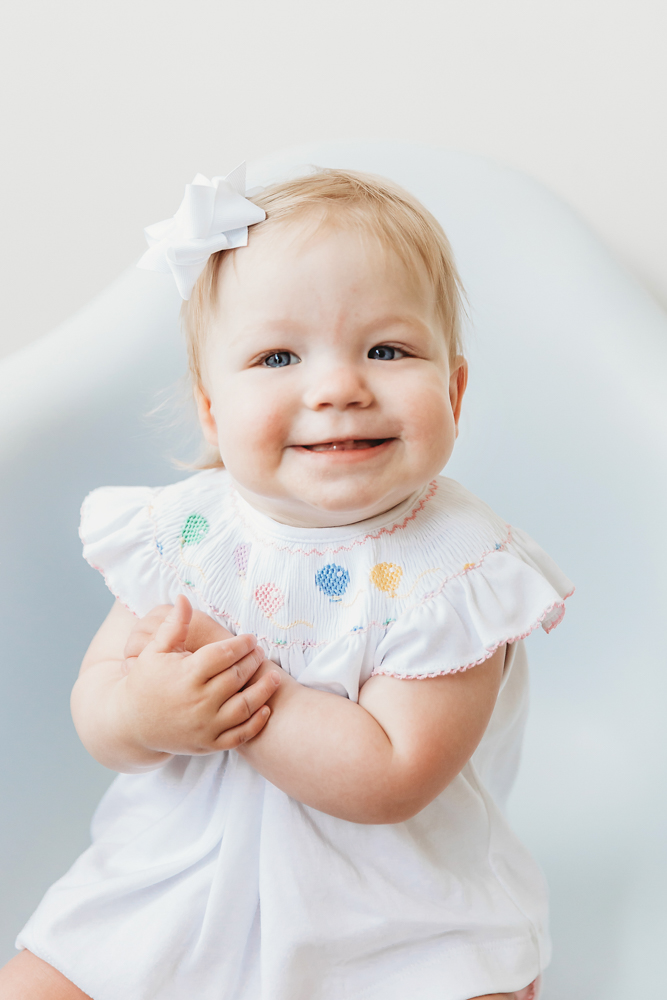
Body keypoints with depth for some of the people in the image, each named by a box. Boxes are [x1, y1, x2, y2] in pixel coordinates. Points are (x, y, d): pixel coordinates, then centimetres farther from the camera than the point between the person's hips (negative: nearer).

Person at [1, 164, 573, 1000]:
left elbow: (392, 778, -23)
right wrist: (141, 713, -25)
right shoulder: (182, 529, -8)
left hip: (398, 911, -2)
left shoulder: (454, 567, -19)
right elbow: (94, 705, -2)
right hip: (179, 874, 3)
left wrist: (242, 691, -27)